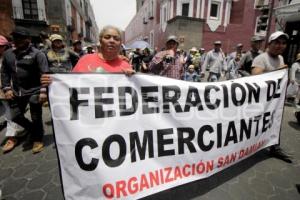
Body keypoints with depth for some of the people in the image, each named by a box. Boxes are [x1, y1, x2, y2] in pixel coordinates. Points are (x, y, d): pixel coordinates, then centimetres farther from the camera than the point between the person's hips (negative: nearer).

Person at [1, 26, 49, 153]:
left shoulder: (37, 54, -8)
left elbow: (44, 74, -14)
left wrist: (43, 91, -21)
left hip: (34, 91, -6)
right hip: (17, 92, 6)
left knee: (36, 118, 4)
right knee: (15, 116, 13)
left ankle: (37, 139, 24)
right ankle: (35, 131, 36)